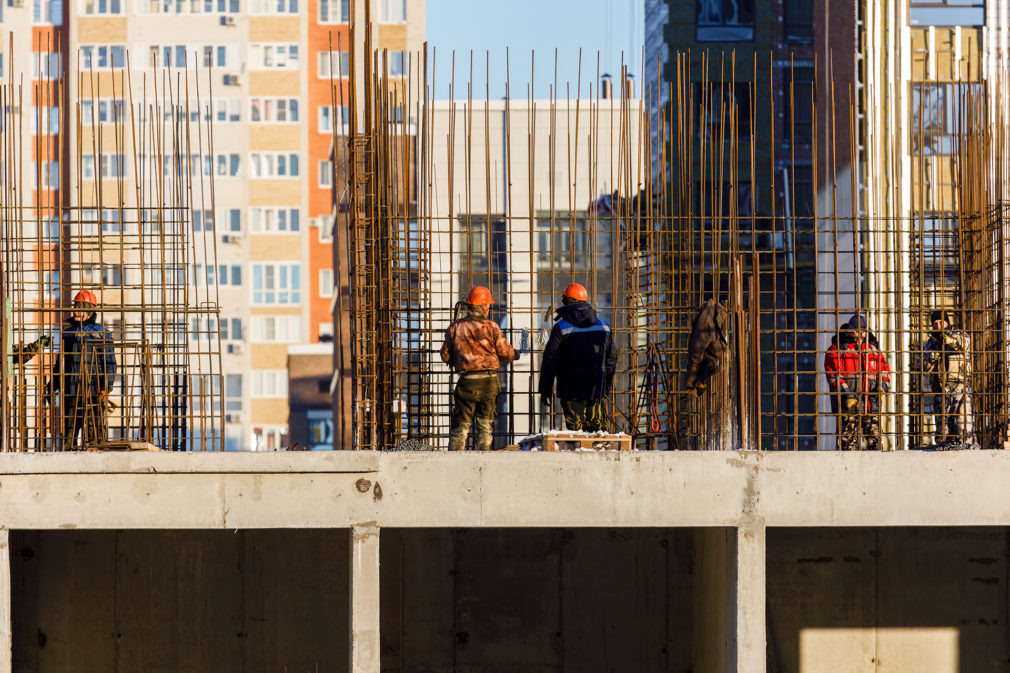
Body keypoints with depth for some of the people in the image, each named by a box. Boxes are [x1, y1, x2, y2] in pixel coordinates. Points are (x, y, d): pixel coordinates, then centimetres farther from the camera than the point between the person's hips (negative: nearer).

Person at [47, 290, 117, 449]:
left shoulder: (101, 333, 1)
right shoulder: (68, 332, 16)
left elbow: (109, 363, -2)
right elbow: (61, 361, 24)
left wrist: (105, 389, -11)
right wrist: (52, 386, 18)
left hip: (93, 392, -5)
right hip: (71, 391, 5)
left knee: (95, 431, -6)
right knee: (69, 432, 5)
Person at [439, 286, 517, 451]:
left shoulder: (455, 327, 0)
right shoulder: (491, 327, -4)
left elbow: (445, 356, 7)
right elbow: (506, 353, 0)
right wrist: (514, 355, 24)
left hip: (466, 381, 0)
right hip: (489, 381, 0)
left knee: (460, 425, 5)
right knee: (486, 425, 8)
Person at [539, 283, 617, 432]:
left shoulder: (561, 328, -8)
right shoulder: (603, 326, 7)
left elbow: (550, 362, -7)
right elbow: (611, 358, 14)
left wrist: (545, 390, 0)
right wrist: (607, 386, 25)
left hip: (571, 389, -4)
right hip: (596, 389, 4)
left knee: (575, 427, -4)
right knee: (598, 425, 10)